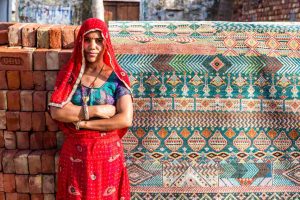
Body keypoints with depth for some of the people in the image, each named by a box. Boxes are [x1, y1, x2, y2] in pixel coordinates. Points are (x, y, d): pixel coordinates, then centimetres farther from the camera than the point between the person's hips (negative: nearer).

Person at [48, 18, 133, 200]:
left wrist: (82, 123, -15)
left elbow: (126, 119, -17)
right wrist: (96, 111, -20)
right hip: (74, 153, 1)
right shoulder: (68, 74, -1)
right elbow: (56, 111, -14)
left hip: (108, 152, -1)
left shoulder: (117, 77, -6)